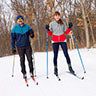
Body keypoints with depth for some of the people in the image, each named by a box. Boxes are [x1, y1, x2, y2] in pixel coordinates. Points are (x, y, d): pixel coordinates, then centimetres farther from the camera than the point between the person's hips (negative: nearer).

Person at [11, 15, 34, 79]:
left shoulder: (27, 27, 5)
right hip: (20, 47, -1)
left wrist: (32, 34, -15)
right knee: (22, 60, 2)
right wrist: (13, 48, -1)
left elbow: (31, 32, 11)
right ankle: (24, 73, 13)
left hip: (27, 45, 1)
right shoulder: (15, 29, 2)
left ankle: (31, 72, 11)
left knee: (30, 59, -2)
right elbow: (13, 38, 4)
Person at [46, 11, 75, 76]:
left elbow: (66, 32, 8)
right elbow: (50, 34, 5)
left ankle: (70, 67, 5)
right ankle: (55, 69, 8)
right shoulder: (51, 24, 5)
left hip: (63, 40, 1)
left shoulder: (63, 23, 8)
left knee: (66, 54, -5)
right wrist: (48, 29, -12)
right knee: (55, 55, -1)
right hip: (55, 41, 0)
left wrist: (70, 27, -5)